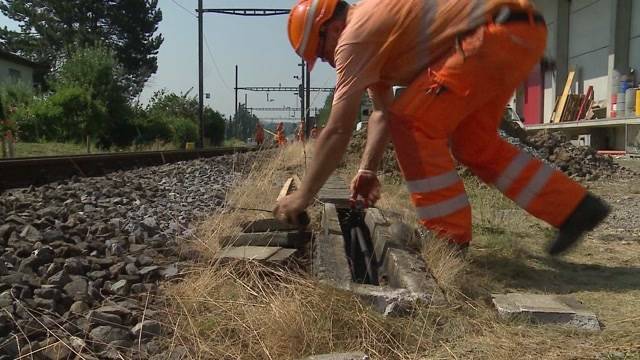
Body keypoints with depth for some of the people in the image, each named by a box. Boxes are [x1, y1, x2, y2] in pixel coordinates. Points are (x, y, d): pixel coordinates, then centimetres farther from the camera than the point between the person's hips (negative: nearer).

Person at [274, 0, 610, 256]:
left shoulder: (356, 35, -12)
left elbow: (338, 131, -13)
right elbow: (382, 111, 20)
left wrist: (302, 196, -5)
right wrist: (367, 170, 13)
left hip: (502, 31, -11)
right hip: (520, 31, 11)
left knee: (413, 122, -9)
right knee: (474, 145, 15)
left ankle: (449, 239, -1)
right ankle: (577, 208, 22)